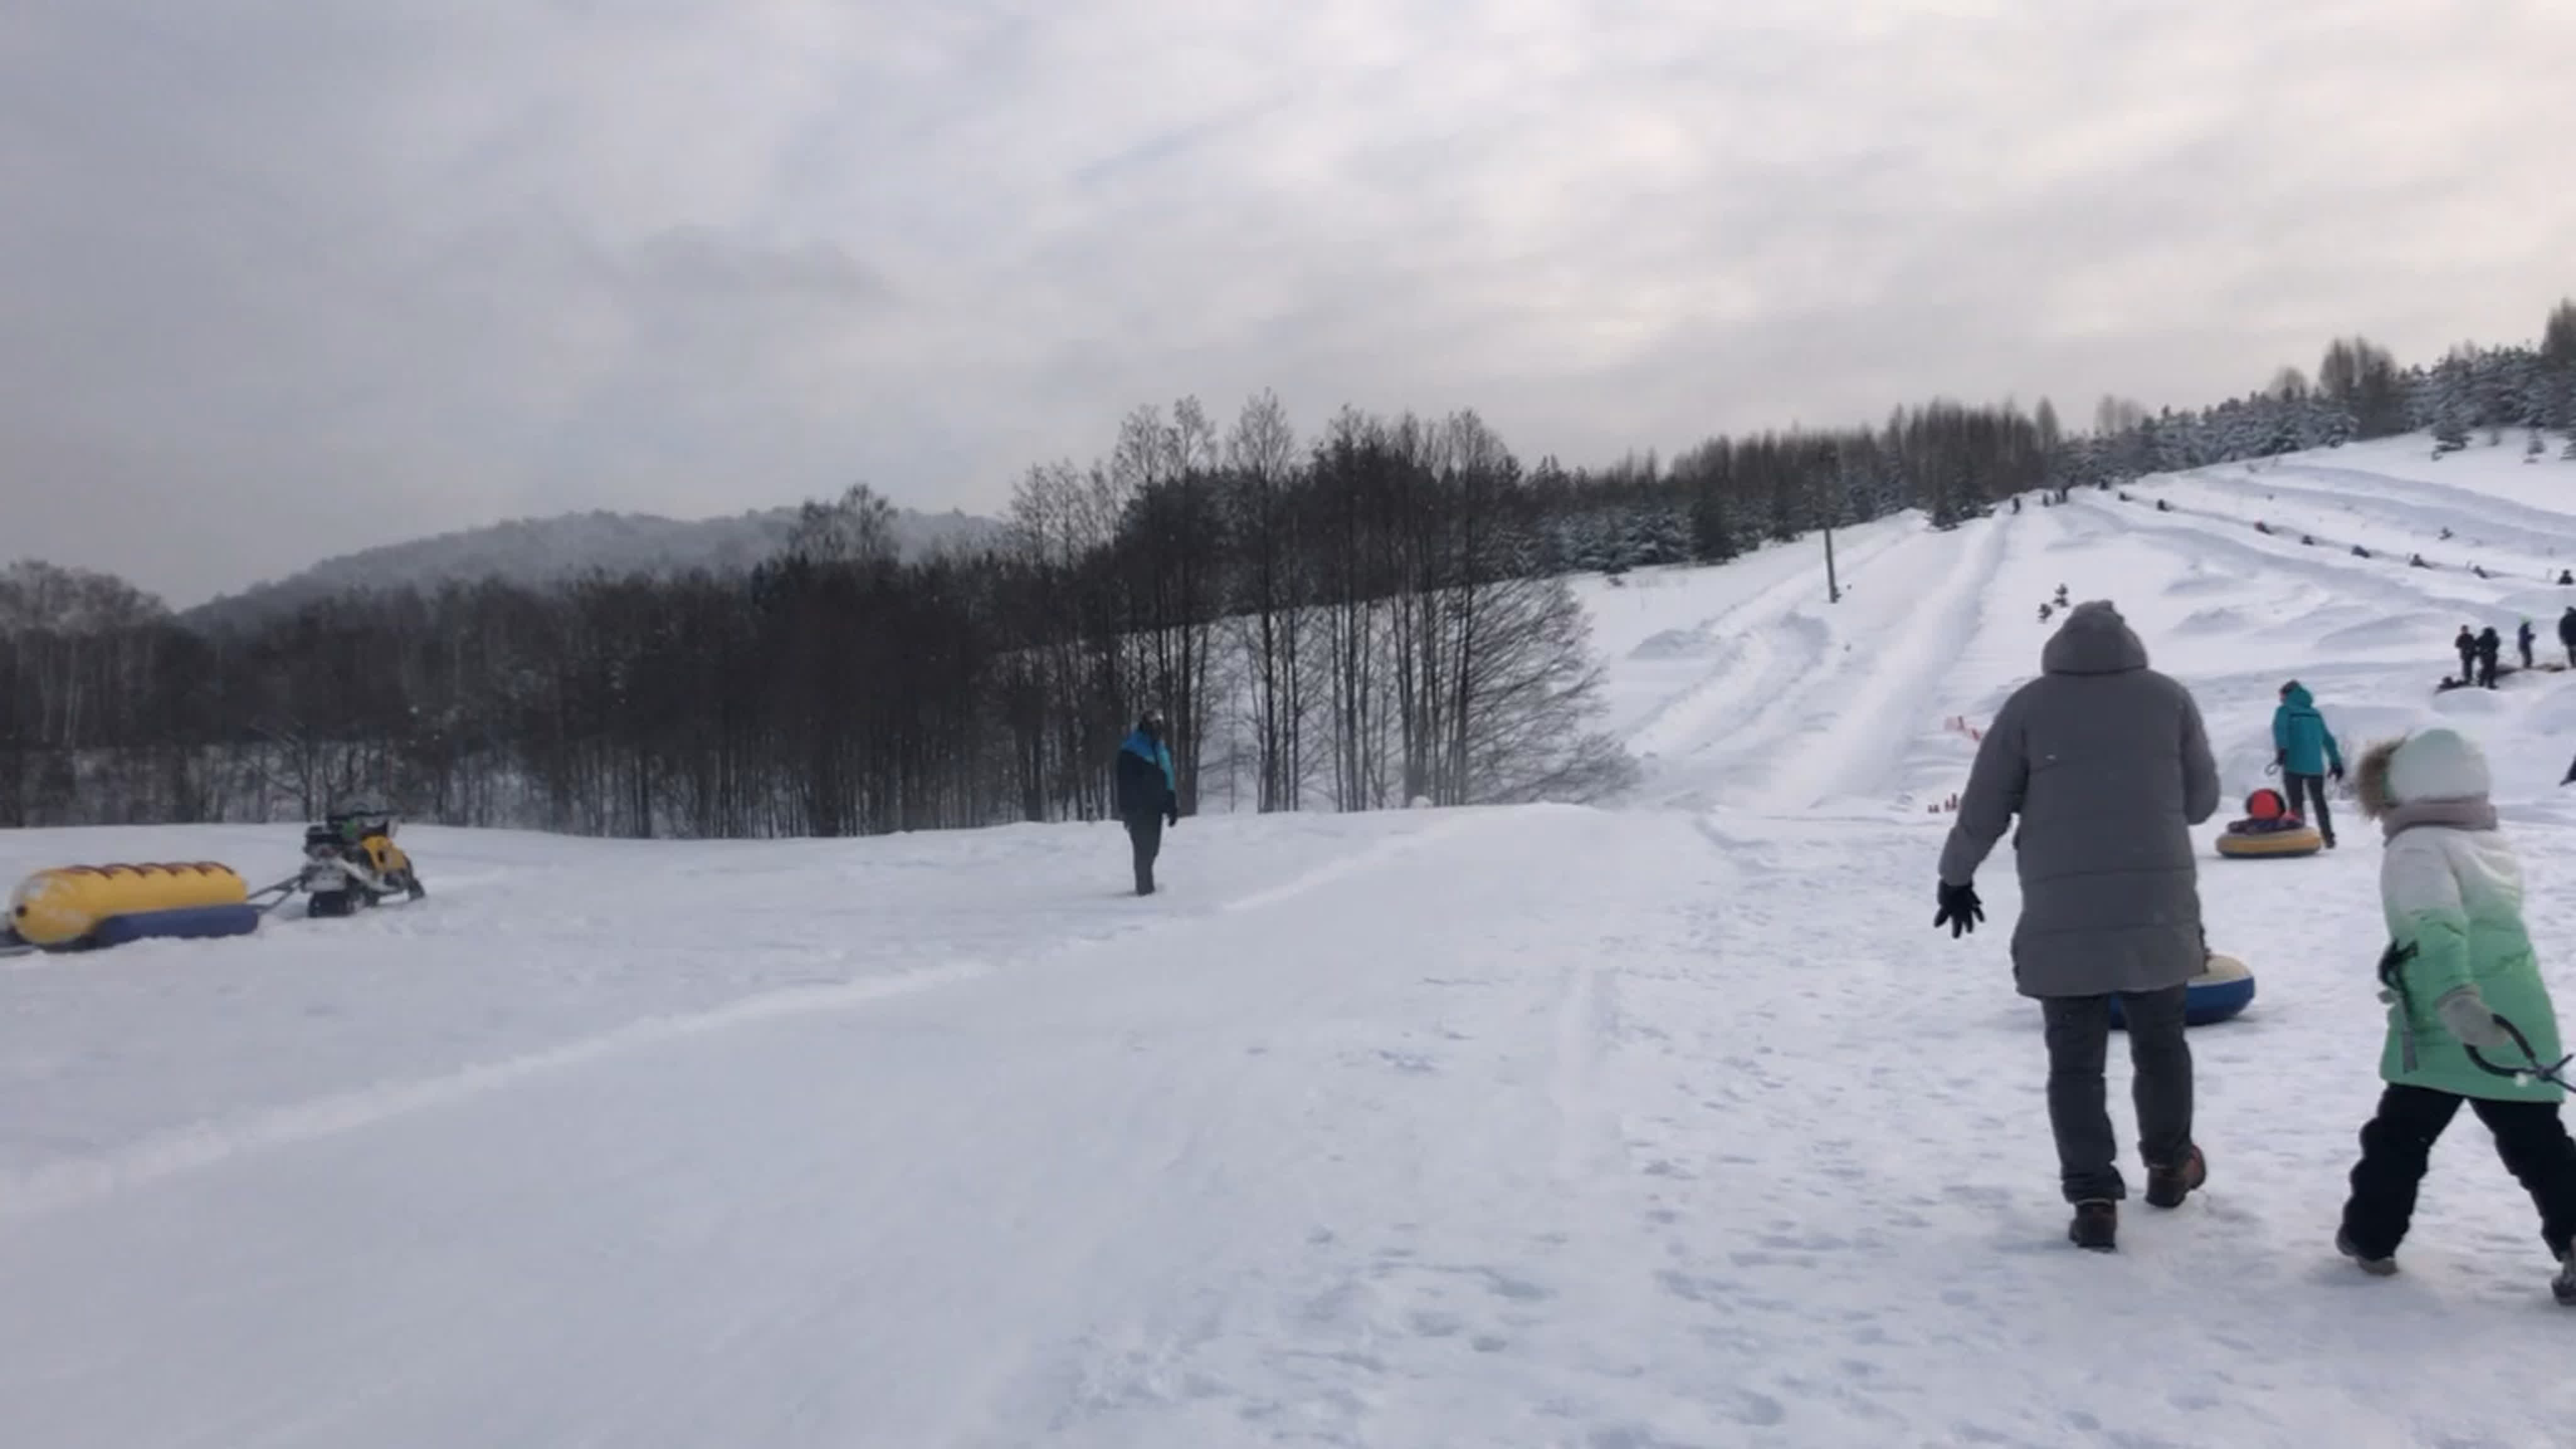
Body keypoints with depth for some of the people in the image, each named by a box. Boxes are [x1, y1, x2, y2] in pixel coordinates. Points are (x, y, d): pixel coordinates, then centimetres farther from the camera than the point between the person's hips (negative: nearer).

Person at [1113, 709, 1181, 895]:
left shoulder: (1162, 750, 16)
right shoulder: (1131, 751, -7)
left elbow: (1169, 781, 19)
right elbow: (1124, 783, -11)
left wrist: (1173, 806, 13)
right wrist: (1127, 809, -16)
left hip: (1155, 808, 7)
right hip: (1139, 809, -7)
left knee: (1152, 848, 12)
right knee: (1144, 848, -9)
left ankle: (1145, 885, 24)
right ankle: (1145, 887, -7)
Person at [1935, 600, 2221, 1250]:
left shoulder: (2029, 704, 0)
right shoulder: (2169, 696, 4)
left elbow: (1983, 809, 2)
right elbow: (2202, 801, 10)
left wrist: (1956, 877, 16)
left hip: (2061, 917, -2)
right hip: (2158, 909, 2)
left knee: (2075, 1060, 5)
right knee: (2160, 1043, 21)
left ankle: (2094, 1199, 0)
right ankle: (2168, 1165, 38)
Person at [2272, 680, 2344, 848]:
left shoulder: (2285, 710, 3)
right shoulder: (2315, 714, 18)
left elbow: (2280, 728, -18)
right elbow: (2328, 739, 19)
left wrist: (2281, 750, -29)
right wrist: (2336, 763, 21)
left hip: (2294, 765, -5)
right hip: (2316, 766, 5)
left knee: (2296, 803, -1)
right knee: (2319, 801, 17)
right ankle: (2328, 837, 21)